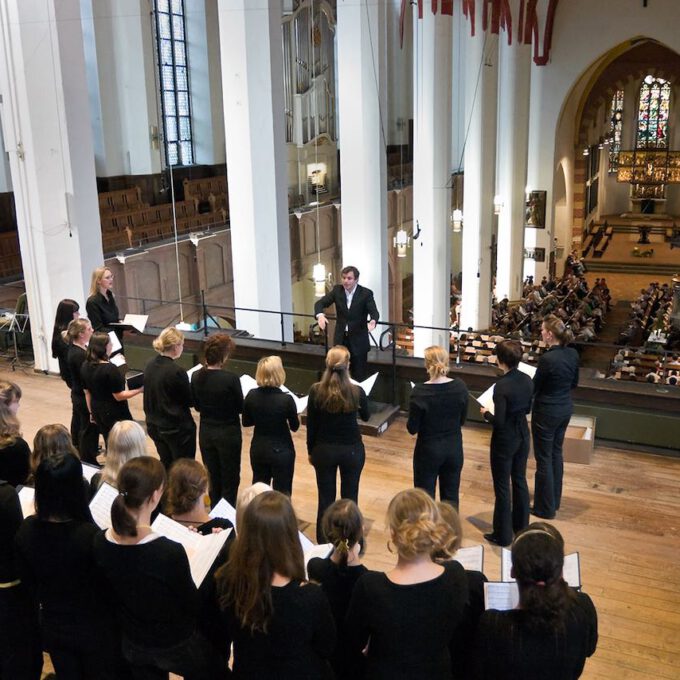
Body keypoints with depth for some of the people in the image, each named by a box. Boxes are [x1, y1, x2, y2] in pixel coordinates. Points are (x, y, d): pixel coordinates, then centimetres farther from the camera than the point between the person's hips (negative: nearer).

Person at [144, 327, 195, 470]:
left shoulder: (150, 366, -1)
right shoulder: (177, 371, -24)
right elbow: (189, 400, -13)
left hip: (154, 425, 7)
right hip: (178, 428, -7)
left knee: (166, 465, 21)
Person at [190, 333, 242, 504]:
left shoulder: (196, 377, -7)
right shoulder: (231, 379, -23)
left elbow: (197, 406, 5)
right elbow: (240, 407, -10)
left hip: (206, 433, 5)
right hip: (228, 433, -5)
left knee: (213, 479, 19)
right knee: (230, 481, 9)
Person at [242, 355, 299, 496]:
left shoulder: (251, 395, -10)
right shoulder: (286, 399, -21)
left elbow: (246, 422, 4)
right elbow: (294, 427, -7)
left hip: (258, 449, 4)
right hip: (281, 451, -4)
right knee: (282, 493, 8)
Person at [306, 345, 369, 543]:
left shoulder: (316, 390, -14)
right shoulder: (357, 391, -17)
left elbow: (311, 425, -5)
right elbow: (365, 417, 4)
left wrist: (310, 451, 9)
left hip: (324, 450, 1)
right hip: (352, 450, -1)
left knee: (326, 499, 14)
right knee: (350, 497, 14)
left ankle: (324, 543, 25)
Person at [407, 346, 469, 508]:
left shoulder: (420, 392, -21)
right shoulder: (460, 387, -10)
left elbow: (412, 428, -12)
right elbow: (462, 421, 2)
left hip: (428, 450, -3)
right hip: (454, 449, 4)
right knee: (451, 496, 17)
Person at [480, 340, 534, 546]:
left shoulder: (502, 386, -26)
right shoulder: (527, 380, -4)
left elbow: (499, 421, -23)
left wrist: (486, 414, -5)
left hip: (505, 440, -7)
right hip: (523, 435, 7)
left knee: (502, 486, 7)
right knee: (520, 480, 21)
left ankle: (503, 535, 18)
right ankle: (522, 526, 36)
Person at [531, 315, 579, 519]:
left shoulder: (547, 358, -25)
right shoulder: (573, 354, -2)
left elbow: (534, 388, -14)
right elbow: (574, 383, 10)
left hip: (546, 412, -8)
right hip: (565, 409, 8)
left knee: (544, 458, 4)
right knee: (556, 454, 20)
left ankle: (545, 508, 15)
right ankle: (554, 500, 34)